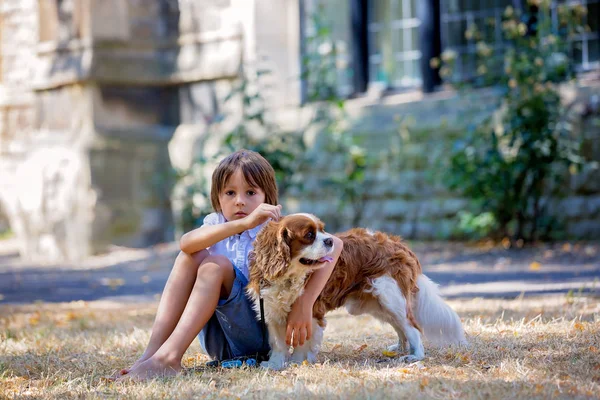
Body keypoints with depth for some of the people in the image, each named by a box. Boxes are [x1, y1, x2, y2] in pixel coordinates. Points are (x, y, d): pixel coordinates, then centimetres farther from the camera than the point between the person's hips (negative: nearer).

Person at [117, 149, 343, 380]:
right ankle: (153, 350, -26)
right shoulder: (216, 224, 4)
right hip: (216, 340, 3)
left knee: (216, 264, -23)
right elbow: (186, 243, -22)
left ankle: (170, 356, -36)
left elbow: (334, 246, -21)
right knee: (192, 255, -15)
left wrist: (304, 303, -33)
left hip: (258, 333, -3)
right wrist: (244, 223, -37)